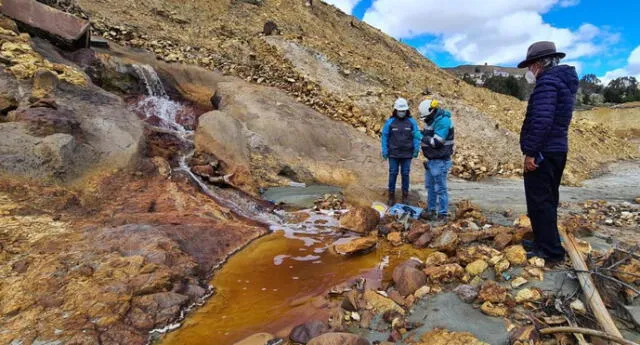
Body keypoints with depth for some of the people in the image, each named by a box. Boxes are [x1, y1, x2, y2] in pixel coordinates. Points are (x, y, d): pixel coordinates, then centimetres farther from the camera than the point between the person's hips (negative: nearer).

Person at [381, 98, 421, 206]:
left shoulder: (411, 122, -2)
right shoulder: (390, 122, -4)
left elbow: (416, 136, 1)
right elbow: (384, 137, 0)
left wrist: (416, 150, -4)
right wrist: (384, 151, -4)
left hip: (407, 154, 1)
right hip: (393, 154, 0)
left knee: (405, 174, 8)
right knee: (393, 174, 5)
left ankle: (405, 196, 20)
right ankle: (391, 196, 15)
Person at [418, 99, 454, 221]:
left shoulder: (443, 121, -20)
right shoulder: (432, 120, 9)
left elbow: (436, 142, -25)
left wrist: (424, 138, -12)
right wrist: (423, 133, -1)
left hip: (440, 161, -10)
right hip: (431, 160, 10)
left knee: (440, 188, -2)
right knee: (430, 186, 17)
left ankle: (443, 214, 7)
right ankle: (431, 210, 29)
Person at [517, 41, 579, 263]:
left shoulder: (547, 81, -14)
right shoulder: (563, 81, 18)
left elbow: (541, 120, -25)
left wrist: (530, 151, -24)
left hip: (543, 152, -10)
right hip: (557, 149, 10)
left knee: (539, 201, -4)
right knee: (547, 200, 16)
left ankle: (551, 250, 2)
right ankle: (545, 242, 27)